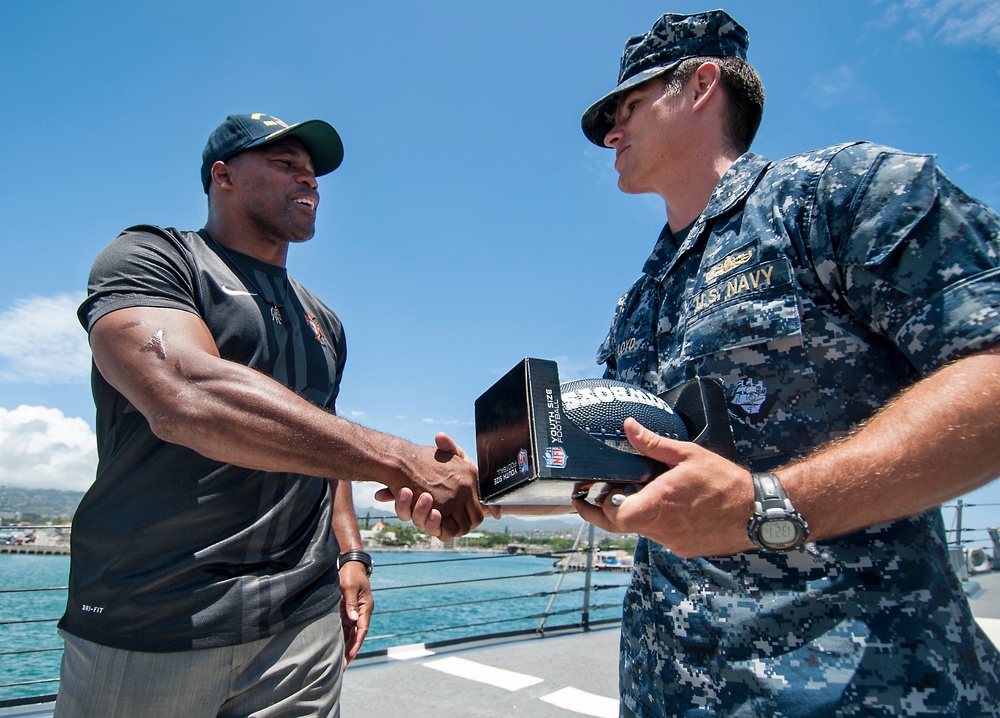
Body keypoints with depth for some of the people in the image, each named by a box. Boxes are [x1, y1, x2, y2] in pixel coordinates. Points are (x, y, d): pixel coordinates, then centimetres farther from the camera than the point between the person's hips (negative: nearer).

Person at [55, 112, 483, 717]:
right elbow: (187, 398, -25)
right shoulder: (148, 258, -5)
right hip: (147, 623, -4)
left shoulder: (323, 323, 16)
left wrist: (351, 553, 7)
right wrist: (402, 462, -28)